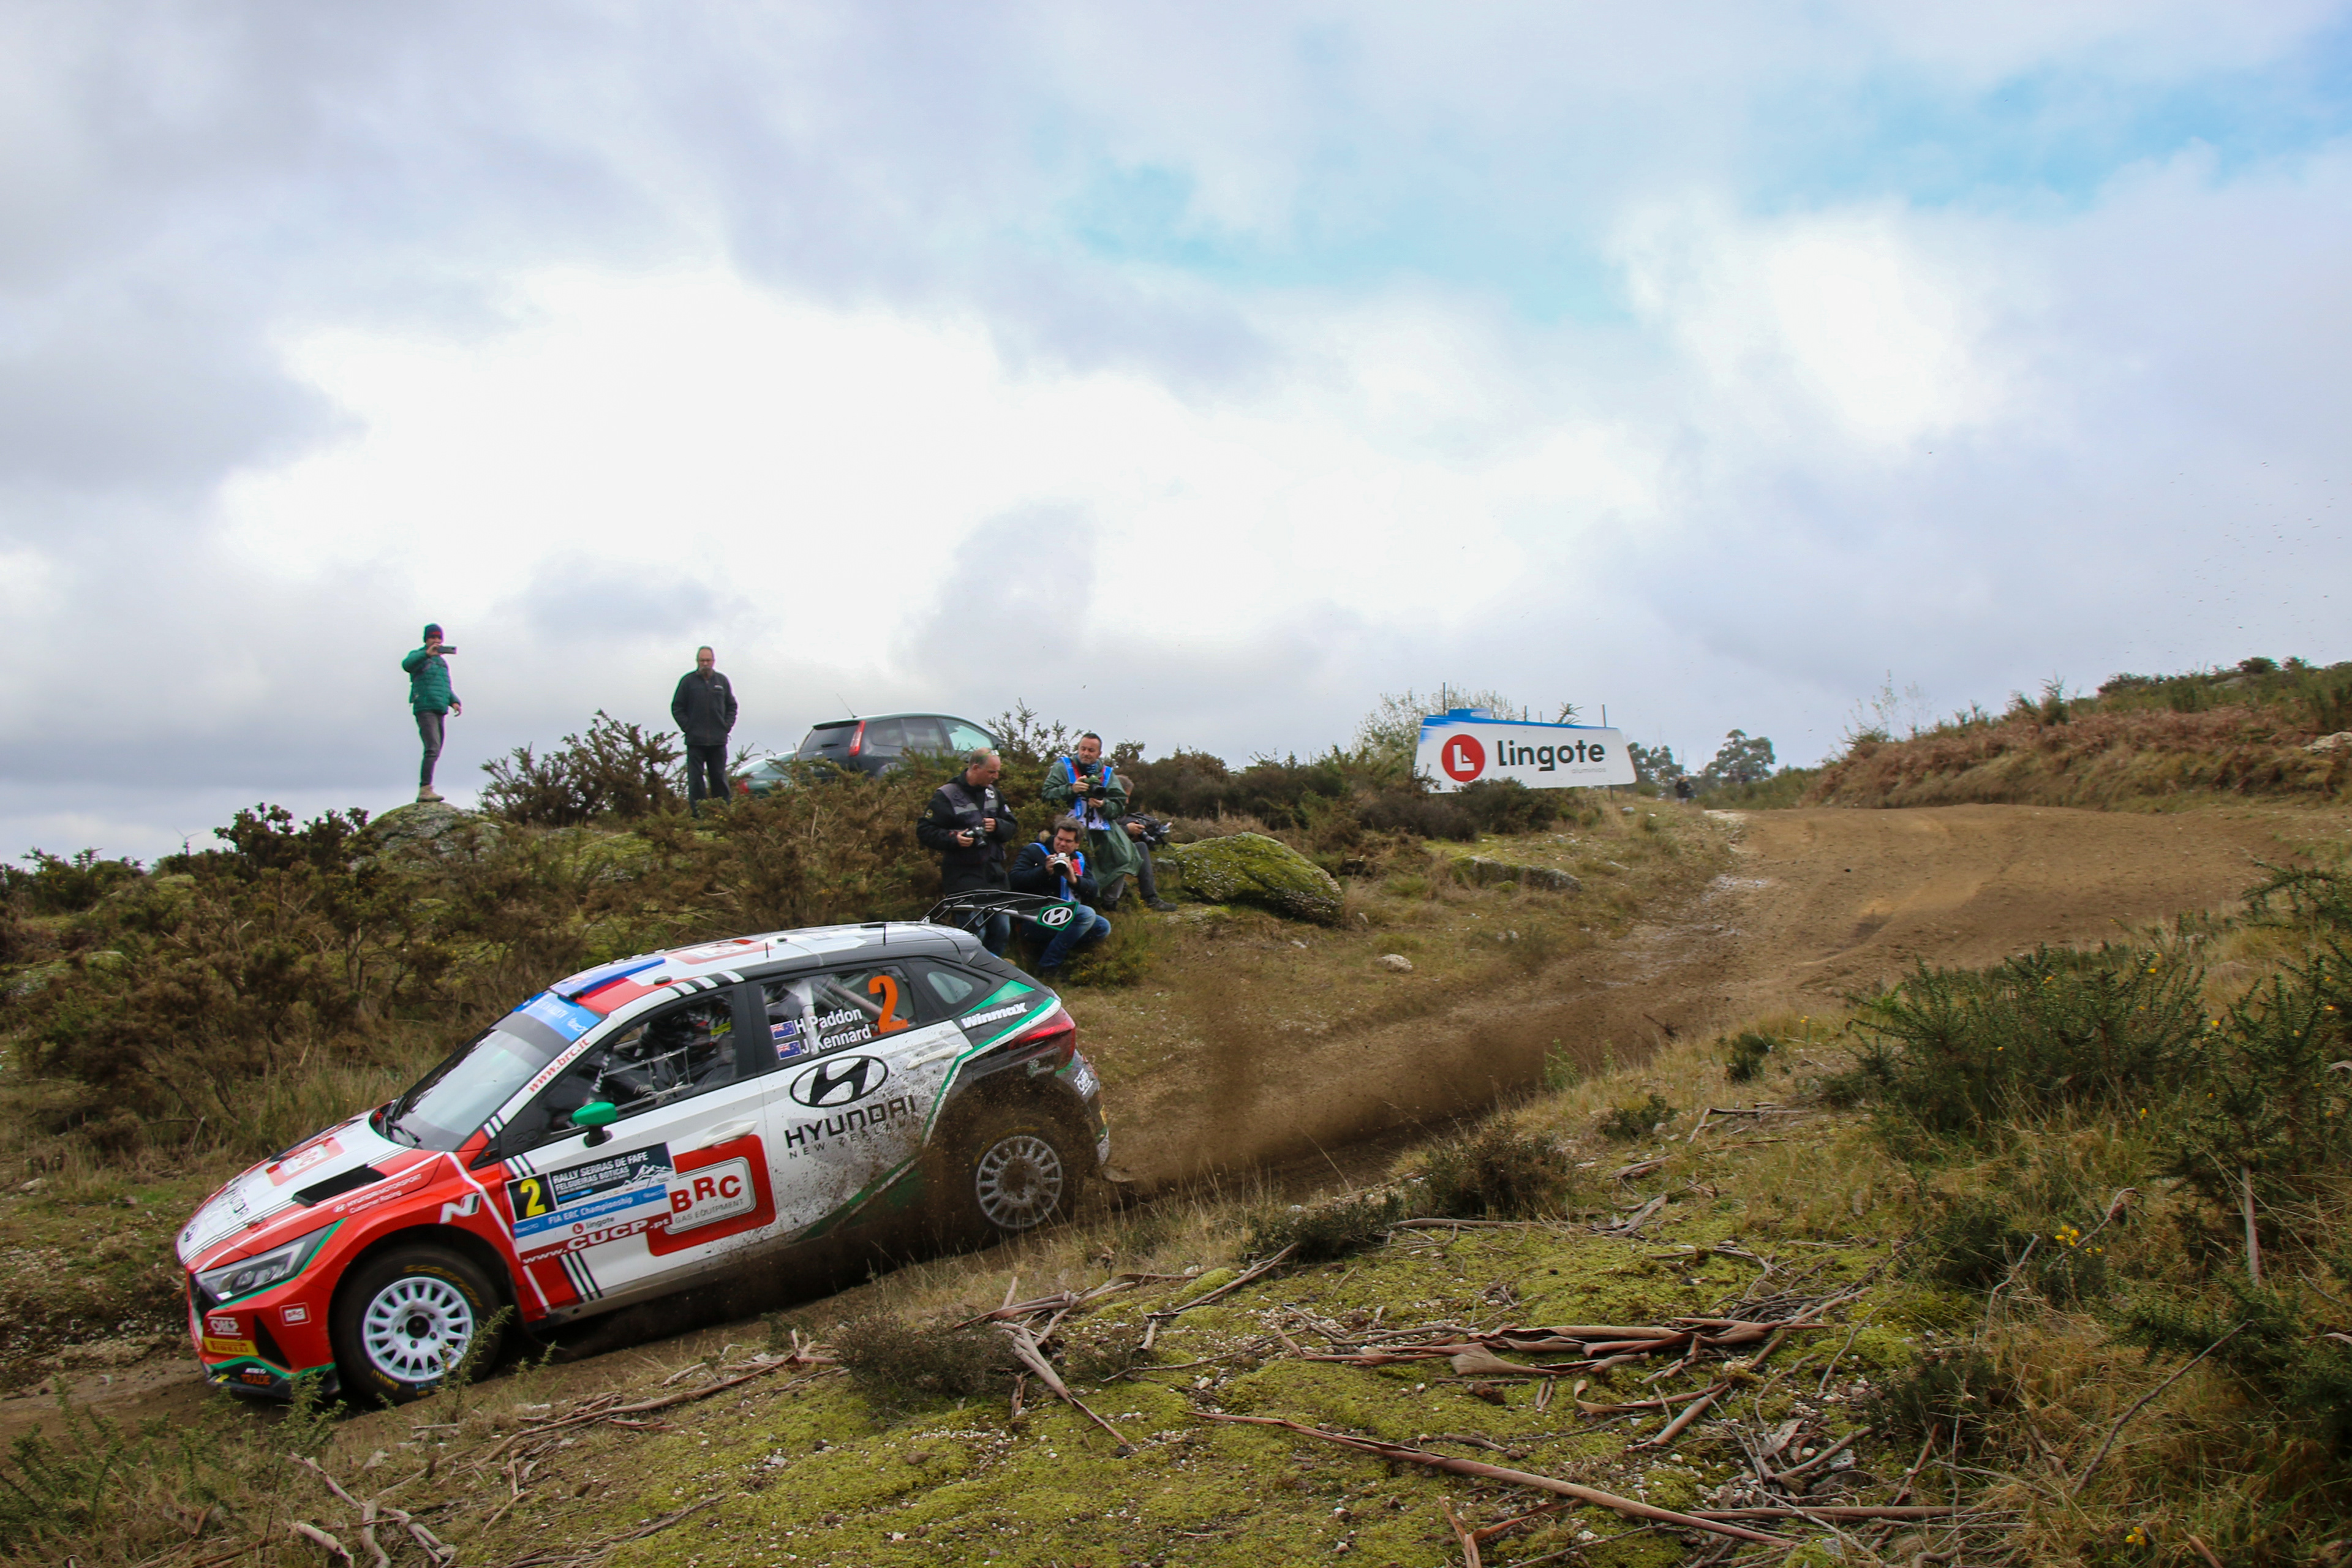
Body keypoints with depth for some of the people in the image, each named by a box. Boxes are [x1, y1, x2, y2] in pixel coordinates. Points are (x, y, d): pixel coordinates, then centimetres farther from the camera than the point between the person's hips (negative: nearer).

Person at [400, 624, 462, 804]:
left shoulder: (442, 661, 25)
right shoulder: (419, 656, 2)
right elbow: (407, 664, -22)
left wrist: (454, 701, 13)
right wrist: (427, 654, -36)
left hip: (440, 711, 8)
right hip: (425, 709, -8)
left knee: (435, 752, 7)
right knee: (433, 749, -21)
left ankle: (424, 791, 11)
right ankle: (426, 788, -26)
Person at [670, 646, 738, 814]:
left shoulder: (722, 681, 8)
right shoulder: (688, 681, 1)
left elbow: (732, 706, 16)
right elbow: (677, 707, 4)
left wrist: (727, 726, 4)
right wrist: (688, 727, -5)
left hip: (719, 740, 2)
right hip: (695, 741, -2)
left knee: (720, 779, 6)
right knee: (696, 779, -2)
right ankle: (697, 814, -1)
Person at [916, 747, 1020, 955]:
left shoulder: (993, 792, 14)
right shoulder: (947, 795, -7)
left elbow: (1012, 826, 16)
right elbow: (924, 831, -9)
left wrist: (998, 826, -6)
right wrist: (953, 838, -23)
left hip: (994, 872, 7)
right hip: (964, 875, -6)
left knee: (1002, 930, 9)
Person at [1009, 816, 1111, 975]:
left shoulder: (1079, 859, 17)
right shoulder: (1034, 851, 3)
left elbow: (1092, 891, 4)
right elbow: (1016, 880, -11)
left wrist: (1074, 879, -16)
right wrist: (1045, 871, -21)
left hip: (1070, 917, 7)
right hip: (1035, 914, -7)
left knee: (1103, 928, -7)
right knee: (1087, 914, -28)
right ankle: (1047, 966, -26)